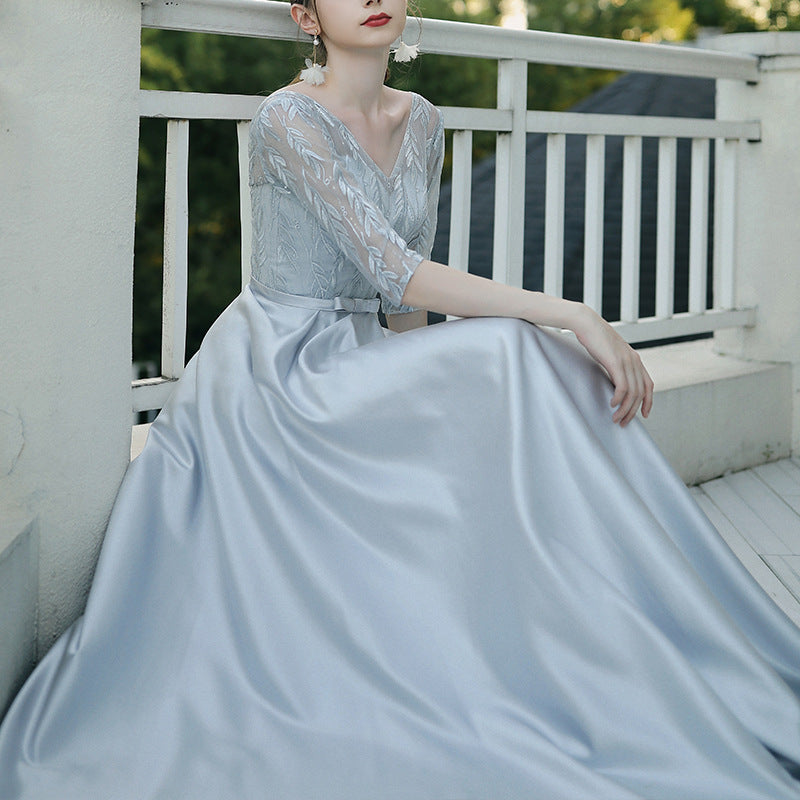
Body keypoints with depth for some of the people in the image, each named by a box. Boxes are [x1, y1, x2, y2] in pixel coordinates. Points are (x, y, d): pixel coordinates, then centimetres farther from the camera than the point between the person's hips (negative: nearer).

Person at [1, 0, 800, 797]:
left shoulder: (420, 122, 9)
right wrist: (572, 316, -27)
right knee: (514, 357, -27)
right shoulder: (288, 119, -15)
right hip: (268, 370, -7)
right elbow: (396, 275, -24)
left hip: (353, 368, 7)